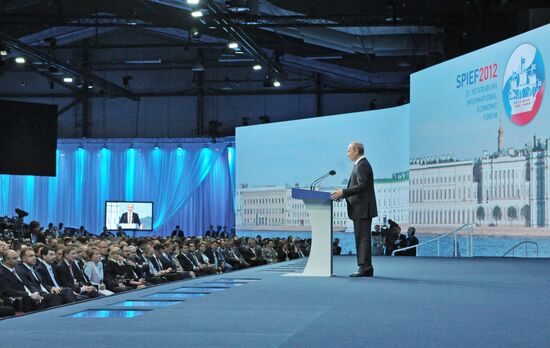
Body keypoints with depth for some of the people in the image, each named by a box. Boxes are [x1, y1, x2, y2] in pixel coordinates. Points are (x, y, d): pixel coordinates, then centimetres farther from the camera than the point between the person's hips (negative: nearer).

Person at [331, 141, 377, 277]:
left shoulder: (362, 165, -12)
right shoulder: (361, 164, 20)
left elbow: (362, 186, -22)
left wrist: (343, 192, -22)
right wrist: (343, 194, 13)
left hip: (362, 209, -11)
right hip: (361, 210, 11)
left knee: (363, 238, -10)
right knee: (362, 239, 10)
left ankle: (365, 267, -10)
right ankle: (366, 268, 12)